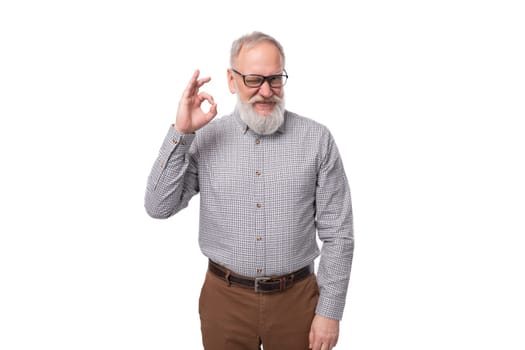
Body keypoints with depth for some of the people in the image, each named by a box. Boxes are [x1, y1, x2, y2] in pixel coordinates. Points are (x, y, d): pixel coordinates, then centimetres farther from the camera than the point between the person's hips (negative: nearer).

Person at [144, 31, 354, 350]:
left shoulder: (317, 139, -6)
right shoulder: (206, 137, -3)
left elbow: (337, 233, -4)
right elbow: (159, 207, -9)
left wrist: (330, 311, -6)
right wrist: (181, 132, -17)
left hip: (296, 298, 0)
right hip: (225, 298, 1)